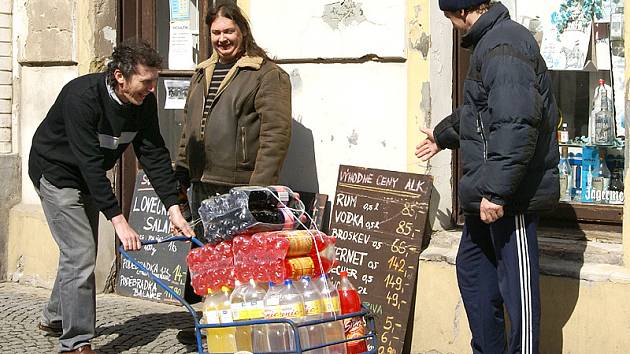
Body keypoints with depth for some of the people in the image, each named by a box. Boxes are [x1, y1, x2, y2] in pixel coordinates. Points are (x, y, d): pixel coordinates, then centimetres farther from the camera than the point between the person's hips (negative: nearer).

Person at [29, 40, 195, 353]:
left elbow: (154, 154, -11)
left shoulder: (144, 101, -14)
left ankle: (55, 317, 39)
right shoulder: (82, 97, -34)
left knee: (82, 252, 17)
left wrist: (173, 207, -19)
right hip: (57, 172, -7)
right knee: (80, 256, -13)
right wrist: (118, 221, -38)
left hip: (89, 177, 8)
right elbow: (90, 163, -36)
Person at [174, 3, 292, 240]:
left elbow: (276, 134, -14)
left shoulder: (267, 75, -6)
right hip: (201, 187, 8)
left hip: (239, 187, -7)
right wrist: (181, 174, 19)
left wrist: (260, 188, -20)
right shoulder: (201, 74, 19)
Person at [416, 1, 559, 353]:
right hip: (489, 191, 11)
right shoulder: (490, 41, 15)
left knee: (517, 283, -3)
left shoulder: (503, 46, -19)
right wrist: (443, 135, 47)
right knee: (473, 270, 19)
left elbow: (516, 126, -28)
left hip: (513, 193, -11)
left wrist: (496, 191, -29)